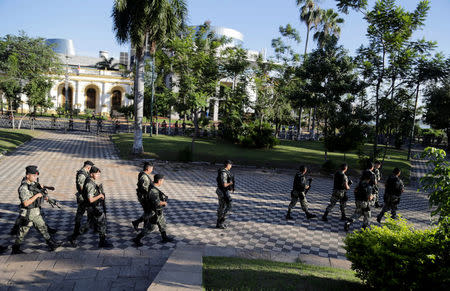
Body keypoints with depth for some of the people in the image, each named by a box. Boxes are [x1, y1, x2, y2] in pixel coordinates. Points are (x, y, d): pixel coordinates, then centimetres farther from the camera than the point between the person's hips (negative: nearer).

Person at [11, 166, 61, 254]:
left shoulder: (33, 184, 4)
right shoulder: (23, 187, -23)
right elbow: (26, 203, -27)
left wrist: (43, 197, 0)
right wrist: (37, 195, -23)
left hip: (36, 212, 8)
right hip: (27, 214, -8)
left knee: (42, 227, 13)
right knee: (22, 232, 8)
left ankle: (52, 244, 20)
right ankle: (15, 249, 26)